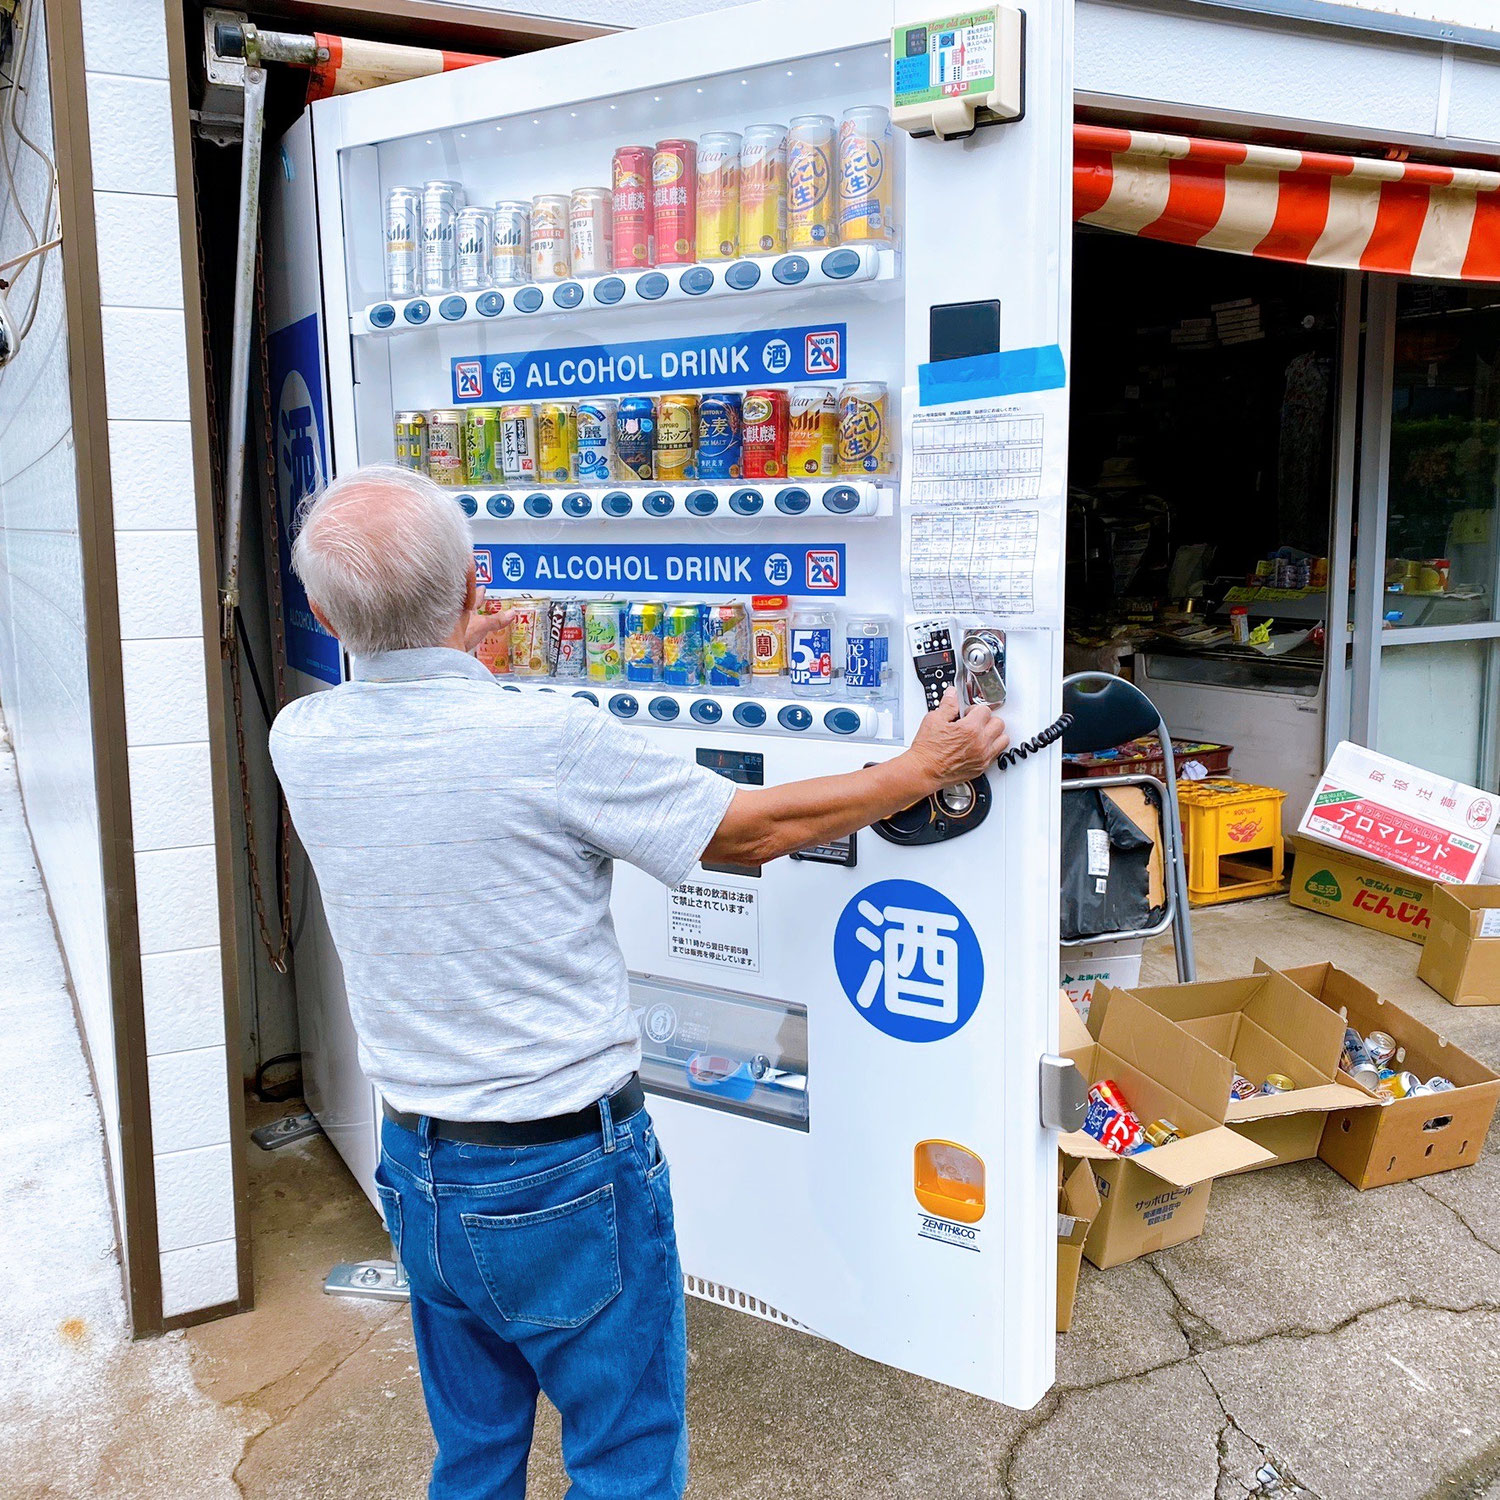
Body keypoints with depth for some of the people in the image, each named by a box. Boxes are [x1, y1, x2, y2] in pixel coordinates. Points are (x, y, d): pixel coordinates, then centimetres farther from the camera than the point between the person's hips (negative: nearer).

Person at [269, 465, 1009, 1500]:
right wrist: (925, 767, 1)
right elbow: (751, 831, -12)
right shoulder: (552, 738, -24)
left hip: (418, 1169, 6)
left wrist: (441, 661, 32)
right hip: (566, 1175, -6)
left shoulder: (299, 742, -8)